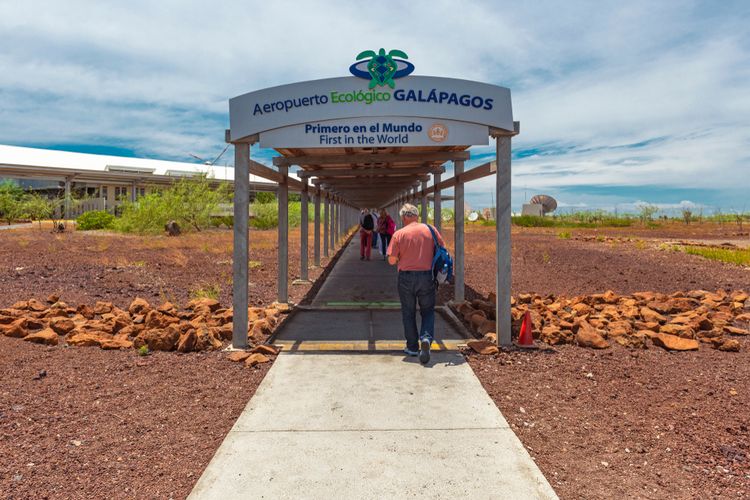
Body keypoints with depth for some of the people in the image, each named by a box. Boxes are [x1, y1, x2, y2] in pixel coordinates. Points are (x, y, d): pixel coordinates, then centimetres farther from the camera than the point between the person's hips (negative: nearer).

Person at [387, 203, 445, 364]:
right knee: (428, 311, 14)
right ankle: (426, 338, -10)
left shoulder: (399, 234, -8)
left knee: (408, 313, 14)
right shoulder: (430, 229, -2)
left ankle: (412, 346, 20)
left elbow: (391, 260, -7)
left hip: (406, 277, -1)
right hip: (427, 276, 1)